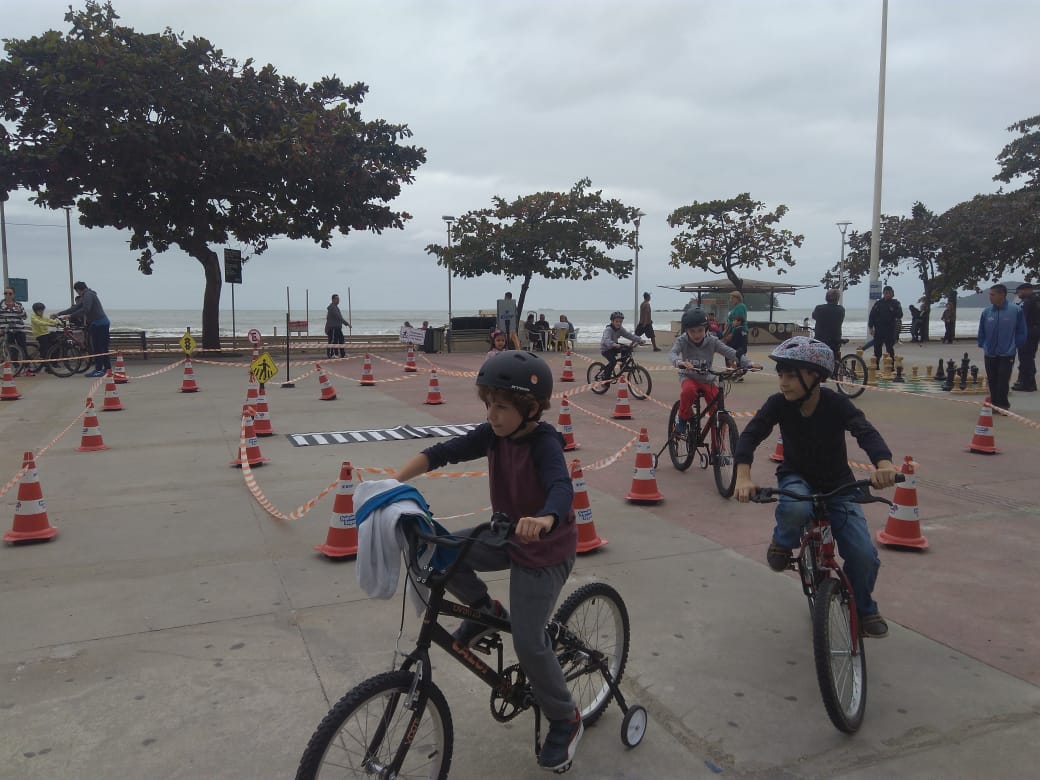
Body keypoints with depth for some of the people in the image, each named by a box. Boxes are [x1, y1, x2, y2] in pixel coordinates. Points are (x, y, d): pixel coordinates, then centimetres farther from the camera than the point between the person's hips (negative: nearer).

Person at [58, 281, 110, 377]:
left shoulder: (88, 295, -10)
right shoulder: (87, 295, 21)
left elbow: (85, 310, -24)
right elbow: (75, 308, 20)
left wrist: (70, 316, -19)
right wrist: (59, 314, 18)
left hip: (98, 324, -10)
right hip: (103, 323, 10)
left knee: (98, 347, -8)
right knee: (103, 347, 13)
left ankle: (99, 369, -7)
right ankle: (107, 368, 17)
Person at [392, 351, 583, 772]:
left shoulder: (545, 444, -27)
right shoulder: (493, 434, -8)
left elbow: (563, 488, -44)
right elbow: (444, 452, -11)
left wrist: (544, 520, -66)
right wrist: (395, 481, -24)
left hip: (546, 549, -6)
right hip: (506, 537, 7)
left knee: (528, 643, -9)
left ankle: (565, 721, 17)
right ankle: (484, 610, 13)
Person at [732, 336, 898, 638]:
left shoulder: (836, 404, -21)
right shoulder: (778, 403, -17)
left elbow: (866, 432, -35)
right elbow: (750, 435, -25)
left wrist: (884, 464, -56)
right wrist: (743, 476, -43)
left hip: (837, 485, 0)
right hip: (796, 477, 0)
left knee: (864, 554, -15)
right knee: (796, 509, -38)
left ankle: (863, 608, 18)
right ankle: (783, 541, -2)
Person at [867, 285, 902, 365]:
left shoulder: (895, 303, 1)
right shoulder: (878, 303, 6)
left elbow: (899, 315, -6)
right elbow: (871, 315, 6)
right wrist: (871, 327, 0)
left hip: (890, 331, -2)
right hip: (878, 331, 2)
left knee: (890, 350, 1)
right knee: (877, 349, 7)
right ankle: (876, 366, 16)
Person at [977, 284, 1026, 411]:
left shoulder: (1016, 311, -9)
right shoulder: (986, 311, -2)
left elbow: (1021, 332, 0)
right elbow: (982, 332, 10)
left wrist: (1016, 347, -1)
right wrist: (983, 347, 7)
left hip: (1007, 354, -3)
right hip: (990, 354, 3)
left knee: (1003, 382, -6)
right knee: (992, 382, 10)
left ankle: (1002, 405, 4)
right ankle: (994, 405, 21)